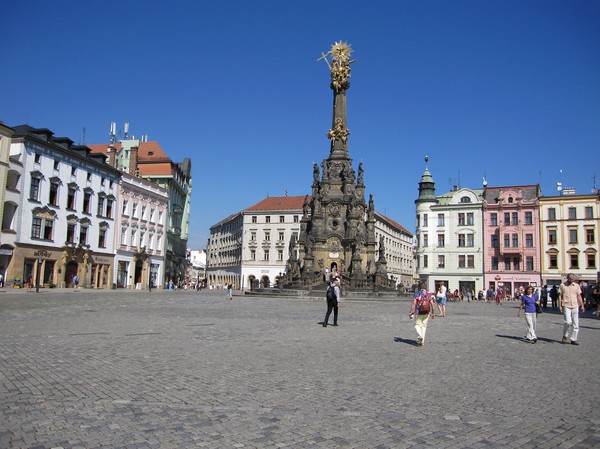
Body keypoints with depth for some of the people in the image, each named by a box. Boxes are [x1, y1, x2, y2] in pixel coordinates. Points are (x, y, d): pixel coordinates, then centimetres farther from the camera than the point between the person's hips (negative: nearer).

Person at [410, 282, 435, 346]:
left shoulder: (416, 294, -6)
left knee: (417, 325, 10)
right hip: (426, 313, 3)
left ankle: (419, 336, -17)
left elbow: (413, 304, -12)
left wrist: (411, 313, -9)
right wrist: (433, 313, 1)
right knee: (424, 326, 14)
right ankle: (422, 341, 16)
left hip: (419, 313, -3)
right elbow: (432, 304, -5)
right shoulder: (429, 294, 1)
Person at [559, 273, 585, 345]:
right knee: (568, 322, -15)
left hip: (575, 307, 3)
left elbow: (579, 296, 9)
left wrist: (582, 305, -1)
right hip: (566, 307, -3)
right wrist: (560, 306, -4)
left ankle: (573, 339, 11)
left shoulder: (577, 286, 9)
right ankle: (565, 336, 5)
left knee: (575, 324, 3)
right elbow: (560, 296, 3)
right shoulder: (562, 285, 2)